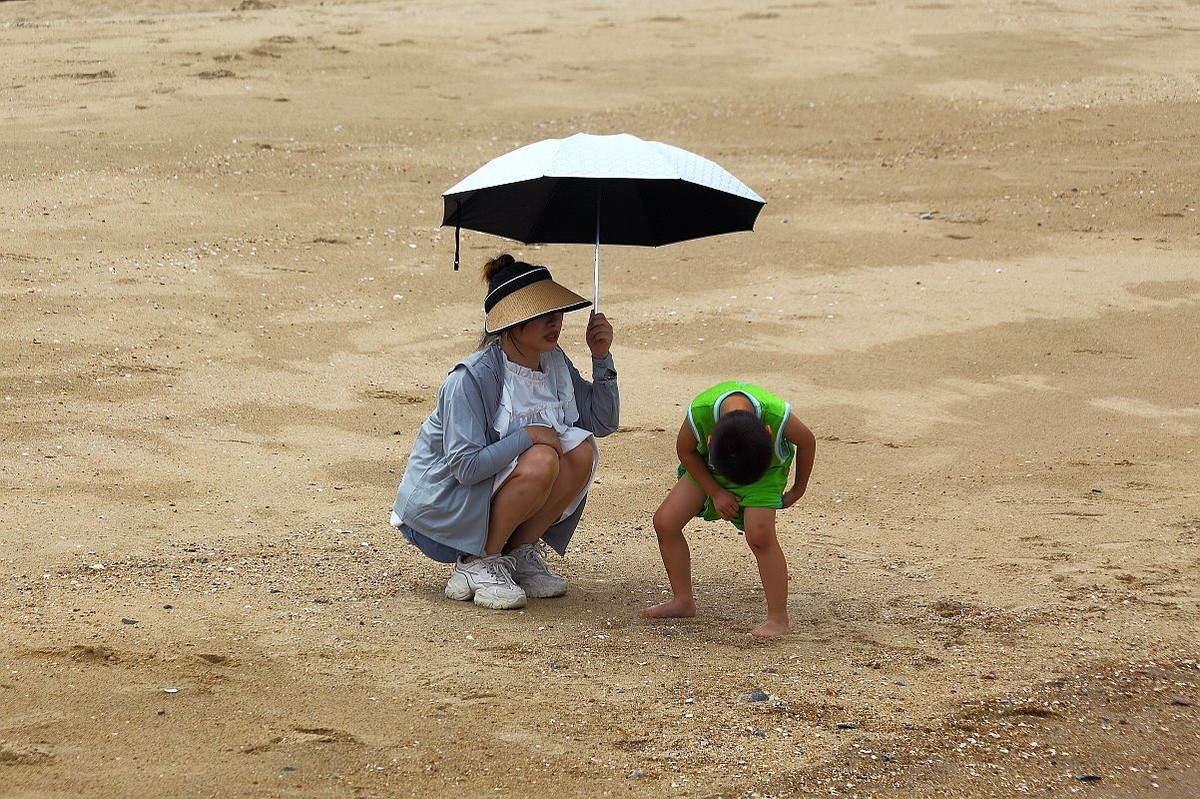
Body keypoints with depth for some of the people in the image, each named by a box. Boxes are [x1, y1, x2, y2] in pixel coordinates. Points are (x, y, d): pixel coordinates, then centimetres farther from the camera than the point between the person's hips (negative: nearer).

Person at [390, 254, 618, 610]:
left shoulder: (553, 361, -1)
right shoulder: (472, 377, -24)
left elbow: (603, 423, 6)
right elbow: (465, 466, -29)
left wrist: (601, 358, -6)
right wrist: (529, 436, -25)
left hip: (492, 495, 7)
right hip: (438, 509, -7)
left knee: (582, 451, -14)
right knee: (540, 461, -31)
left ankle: (519, 553, 0)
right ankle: (476, 565, -14)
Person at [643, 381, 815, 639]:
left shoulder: (778, 416, -40)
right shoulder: (698, 413, -37)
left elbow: (807, 443, -15)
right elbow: (685, 451, -12)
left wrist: (798, 489, -2)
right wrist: (716, 492, -14)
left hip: (766, 466, -3)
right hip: (708, 466, 3)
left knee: (760, 535, -22)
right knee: (665, 522, -6)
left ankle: (779, 619, -12)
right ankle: (683, 601, 11)